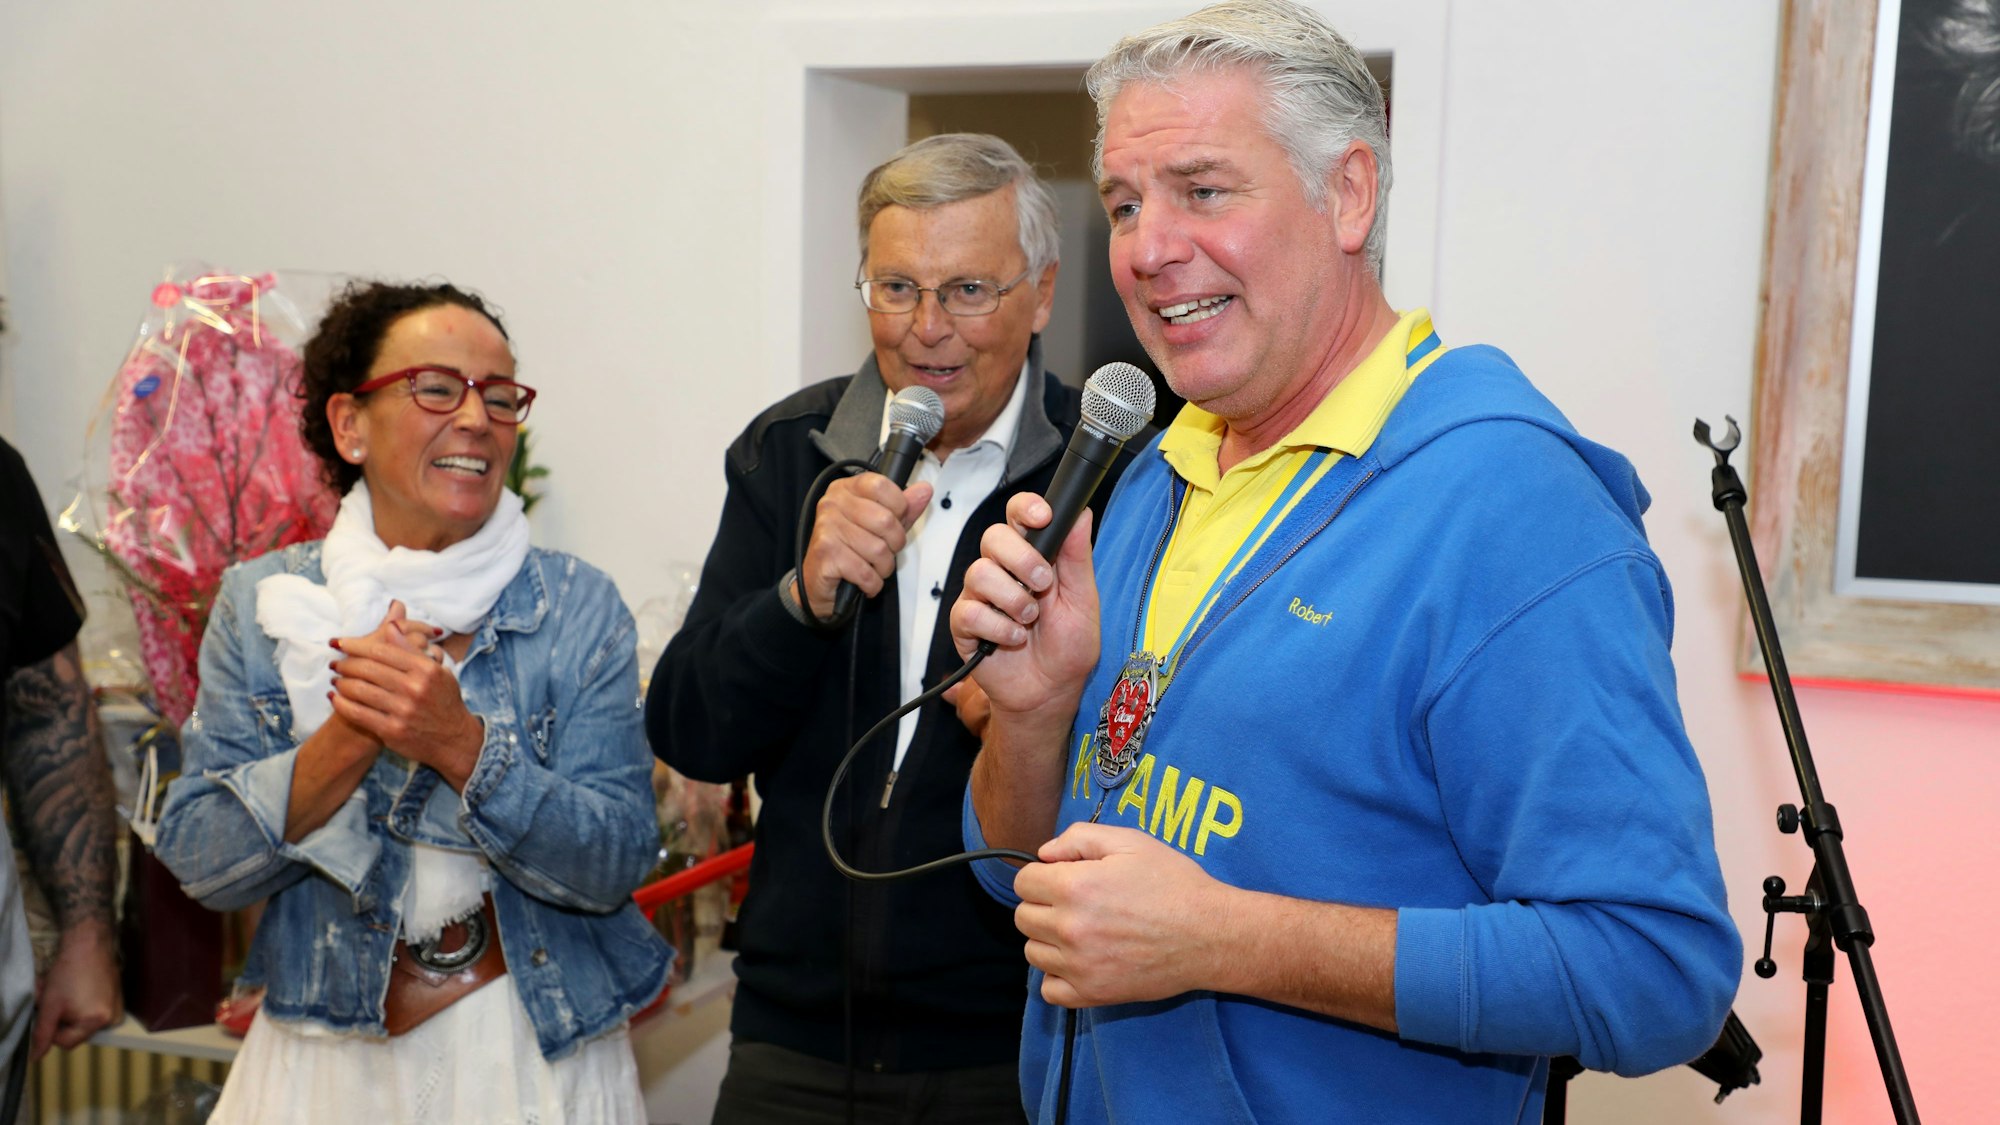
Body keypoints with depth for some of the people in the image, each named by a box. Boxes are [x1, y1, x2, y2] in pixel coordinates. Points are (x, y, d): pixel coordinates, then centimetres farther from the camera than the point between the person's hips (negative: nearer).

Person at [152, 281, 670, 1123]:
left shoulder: (576, 607, -7)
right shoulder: (261, 603, -2)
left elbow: (617, 865, -13)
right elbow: (196, 860, -7)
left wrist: (461, 745, -27)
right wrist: (343, 744, -22)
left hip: (534, 1054, -1)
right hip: (325, 1054, 1)